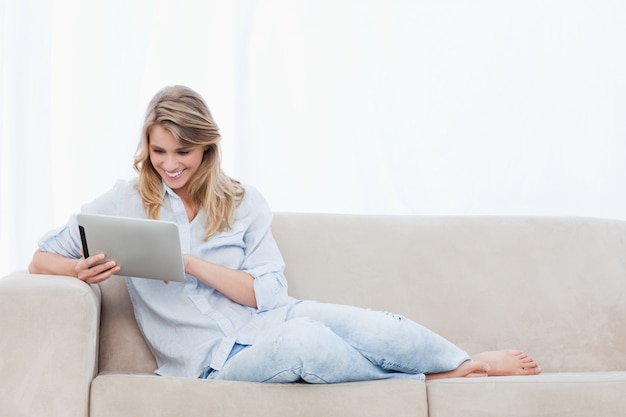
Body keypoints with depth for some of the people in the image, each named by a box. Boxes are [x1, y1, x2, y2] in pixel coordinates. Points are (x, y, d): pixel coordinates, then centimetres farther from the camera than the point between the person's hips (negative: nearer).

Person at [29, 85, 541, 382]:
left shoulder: (243, 201, 7)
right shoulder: (126, 202, 4)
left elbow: (269, 293, -2)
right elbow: (41, 260, 4)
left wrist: (189, 262, -15)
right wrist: (84, 270, -20)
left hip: (267, 319, 3)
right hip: (216, 358, -3)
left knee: (379, 330, -27)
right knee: (305, 341, -35)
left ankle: (471, 363, -1)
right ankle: (437, 381, -13)